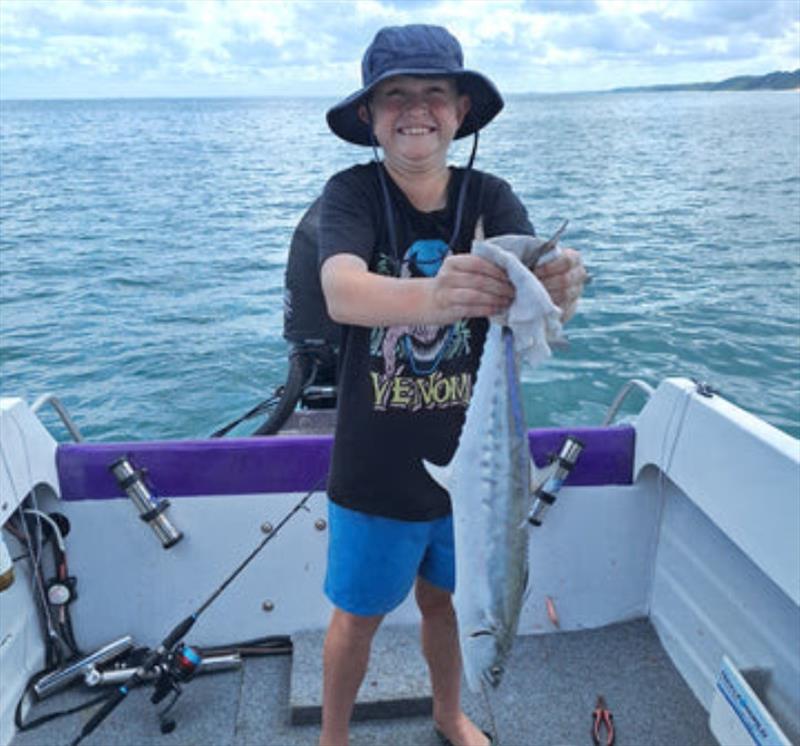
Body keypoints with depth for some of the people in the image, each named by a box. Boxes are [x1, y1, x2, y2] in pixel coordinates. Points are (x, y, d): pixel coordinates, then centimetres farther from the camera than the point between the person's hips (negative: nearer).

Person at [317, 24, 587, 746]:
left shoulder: (489, 197, -6)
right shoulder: (353, 193, -14)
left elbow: (534, 285, -23)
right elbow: (341, 292, -34)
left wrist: (557, 290, -48)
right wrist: (430, 295, -55)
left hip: (469, 461, 3)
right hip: (376, 470, -2)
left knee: (445, 600, 23)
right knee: (358, 616, 15)